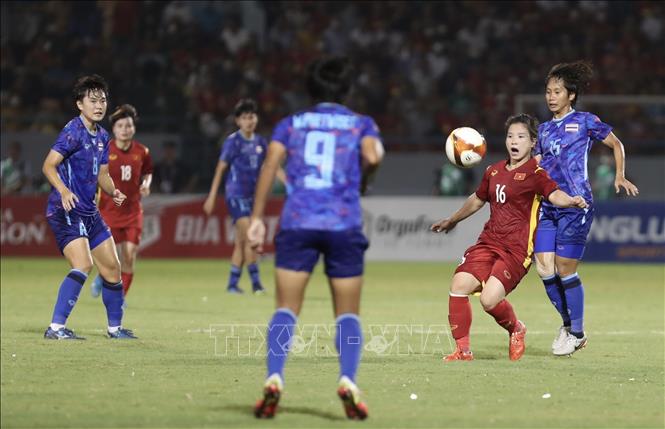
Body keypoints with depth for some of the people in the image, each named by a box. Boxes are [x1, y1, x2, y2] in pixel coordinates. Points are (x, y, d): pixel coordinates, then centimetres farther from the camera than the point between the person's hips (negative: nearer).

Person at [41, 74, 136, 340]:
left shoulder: (102, 136, 13)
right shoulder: (73, 131, -13)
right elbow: (49, 165, -19)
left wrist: (113, 191, -1)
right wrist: (63, 191, -35)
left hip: (89, 212, 9)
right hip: (65, 211, -9)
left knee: (111, 267, 13)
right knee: (83, 265, -24)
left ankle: (115, 327, 28)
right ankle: (56, 327, -24)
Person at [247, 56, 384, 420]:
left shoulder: (290, 124, 17)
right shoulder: (361, 124, 13)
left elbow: (270, 165, 2)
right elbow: (371, 155, -7)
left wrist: (257, 218, 0)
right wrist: (361, 180, 14)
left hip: (297, 223, 1)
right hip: (344, 225, -1)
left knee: (286, 309, 2)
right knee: (347, 313, 7)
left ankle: (274, 379, -19)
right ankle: (348, 380, -15)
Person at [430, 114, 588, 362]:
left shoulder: (534, 173, -7)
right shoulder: (494, 171, 14)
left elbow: (553, 194, -26)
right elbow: (478, 199, 32)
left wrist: (570, 201, -49)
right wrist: (452, 221, 44)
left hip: (517, 250, -7)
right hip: (488, 242, 7)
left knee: (489, 300, -21)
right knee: (459, 285, -8)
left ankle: (516, 330, 13)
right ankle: (463, 350, 5)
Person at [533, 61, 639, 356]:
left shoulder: (585, 122, 1)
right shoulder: (544, 129, 16)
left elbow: (616, 145, 9)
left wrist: (620, 176, -1)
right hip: (547, 205, 6)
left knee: (565, 269, -7)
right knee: (544, 268, -3)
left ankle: (577, 333, 8)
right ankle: (568, 324, 18)